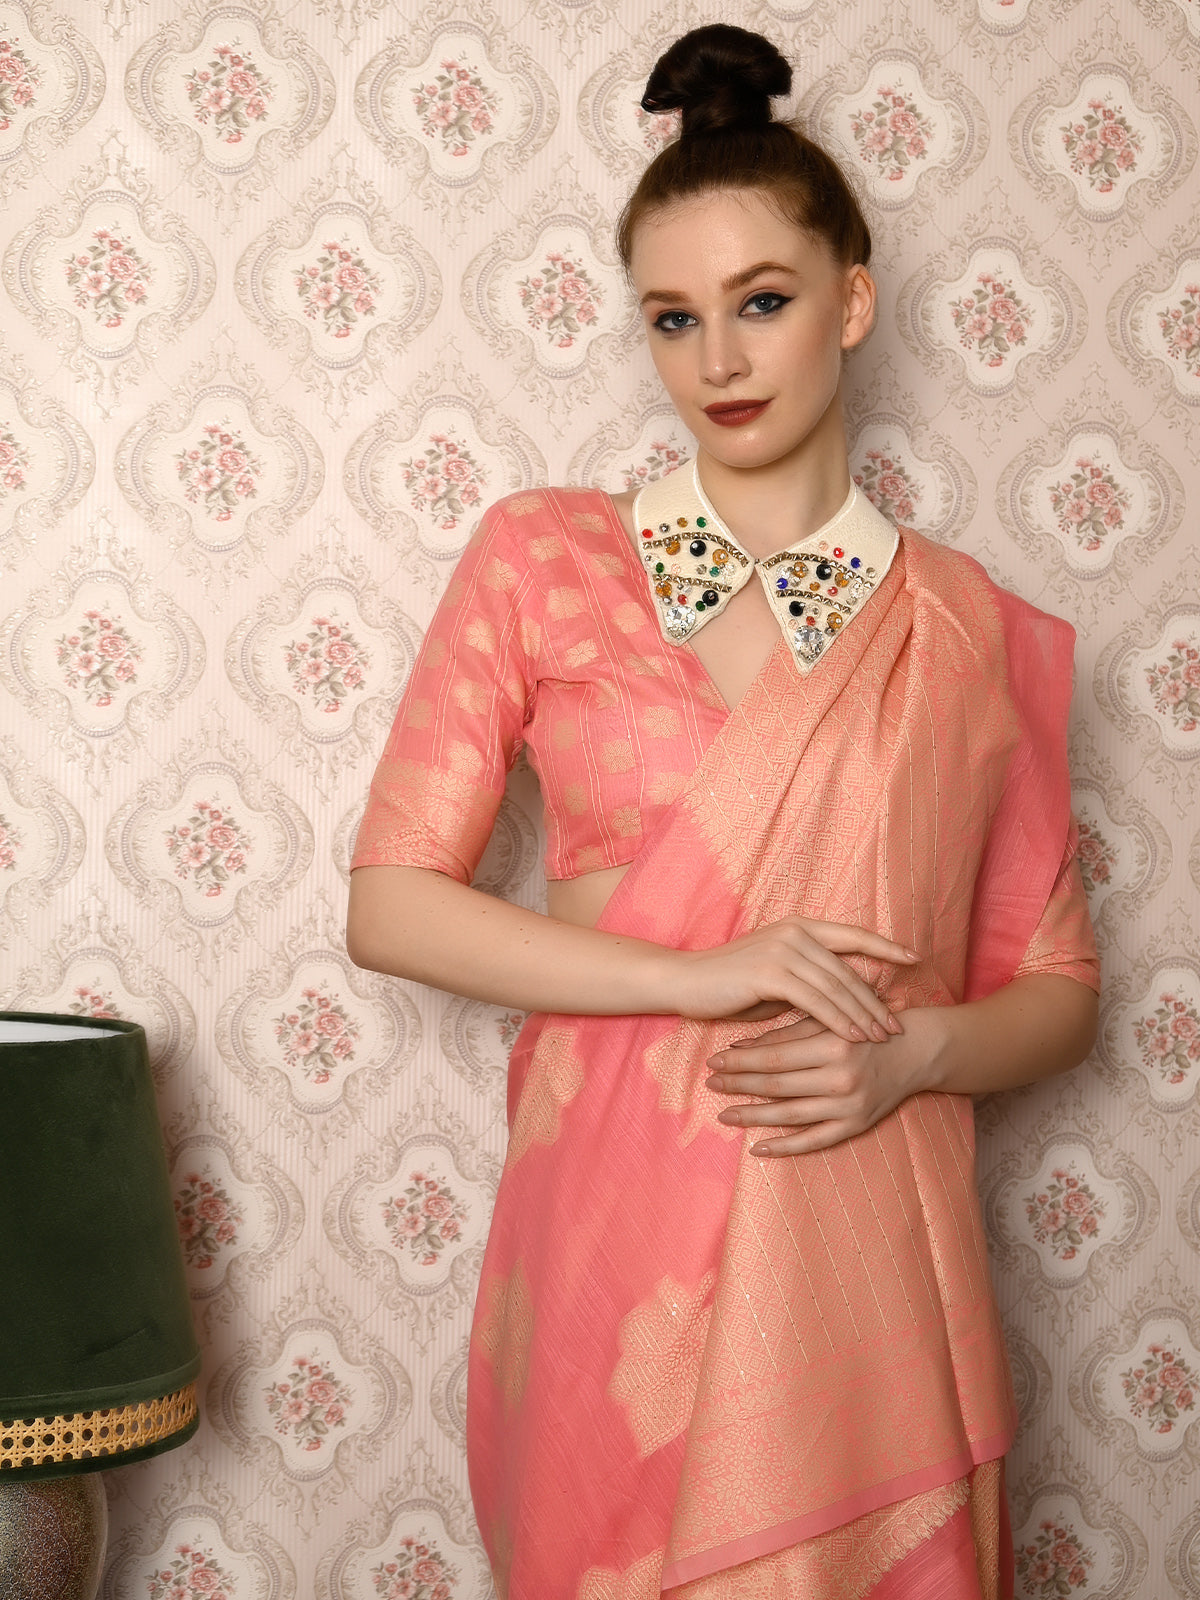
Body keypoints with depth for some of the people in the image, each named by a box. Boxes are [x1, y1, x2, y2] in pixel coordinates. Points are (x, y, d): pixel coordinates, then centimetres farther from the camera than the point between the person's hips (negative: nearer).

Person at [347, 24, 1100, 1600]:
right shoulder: (539, 561, 0)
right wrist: (698, 976, -13)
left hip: (858, 1257, 1)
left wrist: (912, 1052, -13)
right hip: (610, 1241, 0)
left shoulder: (967, 628, 2)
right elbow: (390, 903, -3)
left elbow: (1053, 990, 9)